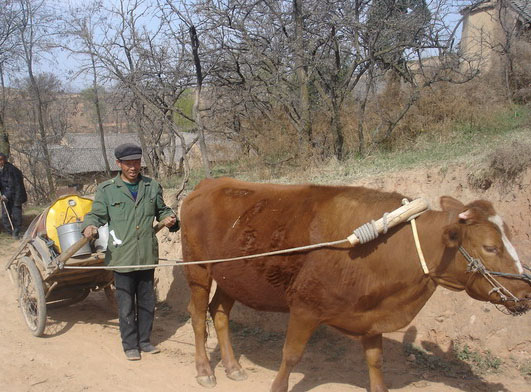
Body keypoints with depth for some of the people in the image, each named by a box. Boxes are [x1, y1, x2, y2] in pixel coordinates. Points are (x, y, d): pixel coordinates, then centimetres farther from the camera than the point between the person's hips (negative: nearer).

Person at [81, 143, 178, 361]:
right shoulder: (106, 190, -1)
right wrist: (89, 226, -19)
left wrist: (169, 218, -2)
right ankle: (130, 345, 21)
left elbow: (161, 210, 19)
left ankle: (144, 340, 31)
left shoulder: (152, 187, 8)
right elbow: (96, 215, 3)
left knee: (147, 301, 15)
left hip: (147, 255, 3)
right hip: (122, 257, -3)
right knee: (126, 304, 6)